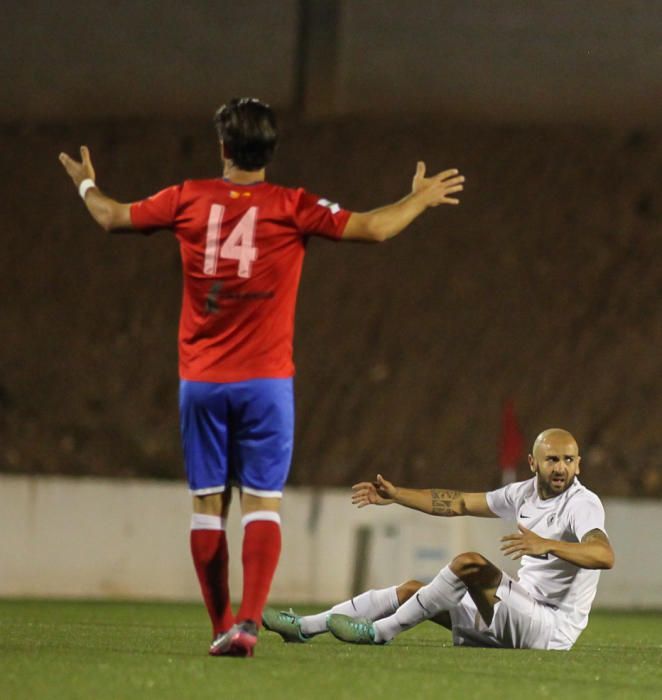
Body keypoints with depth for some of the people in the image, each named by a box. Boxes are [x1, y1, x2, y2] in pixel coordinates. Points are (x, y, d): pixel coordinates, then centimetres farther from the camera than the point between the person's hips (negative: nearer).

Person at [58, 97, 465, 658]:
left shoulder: (189, 200, 1)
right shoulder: (292, 208, -5)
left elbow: (112, 217, 14)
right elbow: (374, 228, -4)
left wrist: (86, 184, 36)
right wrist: (422, 198, 14)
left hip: (201, 380, 2)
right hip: (265, 380, -2)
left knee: (208, 503, 8)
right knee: (262, 502, -2)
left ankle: (222, 627, 10)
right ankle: (248, 622, -19)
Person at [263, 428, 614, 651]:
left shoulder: (583, 504, -15)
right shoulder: (526, 493, 9)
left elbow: (605, 555, -34)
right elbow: (459, 503, 20)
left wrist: (547, 545, -46)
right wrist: (396, 495, 20)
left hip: (552, 628, -9)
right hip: (524, 612, 9)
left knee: (469, 563, -26)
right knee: (412, 589, 9)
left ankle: (379, 632, -15)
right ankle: (306, 626, 9)